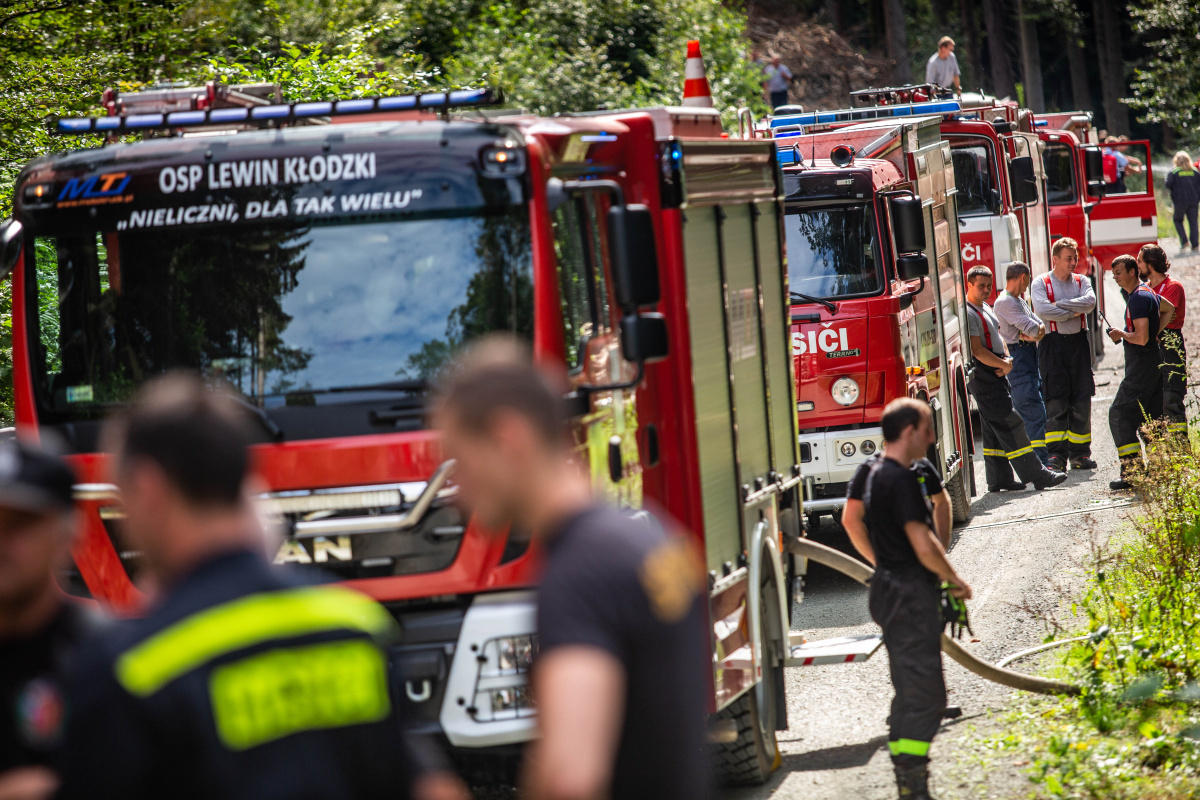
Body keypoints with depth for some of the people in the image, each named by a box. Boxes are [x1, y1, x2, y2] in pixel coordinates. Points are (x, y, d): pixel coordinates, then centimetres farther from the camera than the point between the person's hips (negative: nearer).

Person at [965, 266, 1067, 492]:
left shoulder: (986, 308, 17)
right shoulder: (968, 313, -15)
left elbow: (998, 338, 22)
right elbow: (977, 351, -20)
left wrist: (1007, 359, 3)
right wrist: (1004, 365, -12)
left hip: (995, 374, 10)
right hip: (983, 375, -10)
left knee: (994, 430, 12)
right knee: (1010, 424, -10)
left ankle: (998, 479, 16)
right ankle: (1036, 475, -11)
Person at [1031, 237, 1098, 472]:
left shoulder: (1081, 281, 12)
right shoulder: (1041, 283, 1)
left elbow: (1090, 302, -8)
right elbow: (1042, 309, -17)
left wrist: (1060, 304, -13)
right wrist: (1073, 312, -10)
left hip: (1078, 343, 4)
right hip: (1053, 344, -4)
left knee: (1082, 401, 3)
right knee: (1056, 402, -7)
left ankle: (1079, 453, 9)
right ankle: (1057, 455, -8)